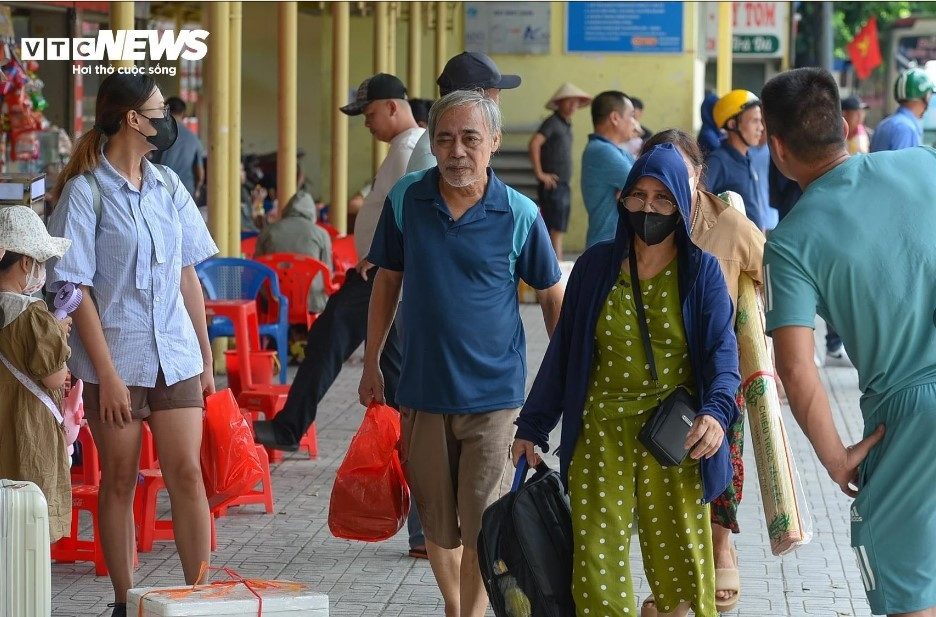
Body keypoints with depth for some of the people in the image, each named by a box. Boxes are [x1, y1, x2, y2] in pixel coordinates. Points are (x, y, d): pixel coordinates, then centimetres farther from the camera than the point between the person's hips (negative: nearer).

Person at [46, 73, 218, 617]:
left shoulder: (168, 187, 9)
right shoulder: (86, 191, -7)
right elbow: (76, 288, -9)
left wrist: (206, 358, 12)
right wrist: (107, 374, -14)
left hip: (175, 356, 4)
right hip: (116, 357, -4)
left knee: (187, 472, -2)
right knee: (120, 480, 5)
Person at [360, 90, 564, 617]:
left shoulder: (519, 215, -8)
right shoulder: (406, 199, -2)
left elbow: (553, 296, 3)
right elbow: (388, 281, 10)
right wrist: (371, 364, 12)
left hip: (493, 395, -3)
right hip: (423, 391, 3)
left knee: (481, 528, -3)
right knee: (437, 524, 13)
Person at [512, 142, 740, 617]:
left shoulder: (701, 272, 1)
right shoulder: (596, 266, 5)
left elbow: (722, 351, -8)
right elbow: (563, 349, 9)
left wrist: (716, 411, -27)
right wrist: (532, 426, 9)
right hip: (601, 433, 1)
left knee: (679, 561, 1)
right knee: (598, 562, -4)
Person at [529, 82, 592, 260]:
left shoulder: (566, 125, 16)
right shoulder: (553, 122, -10)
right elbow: (534, 144, -23)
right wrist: (540, 173, -20)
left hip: (563, 185, 9)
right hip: (553, 185, -9)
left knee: (556, 230, 10)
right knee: (556, 230, -11)